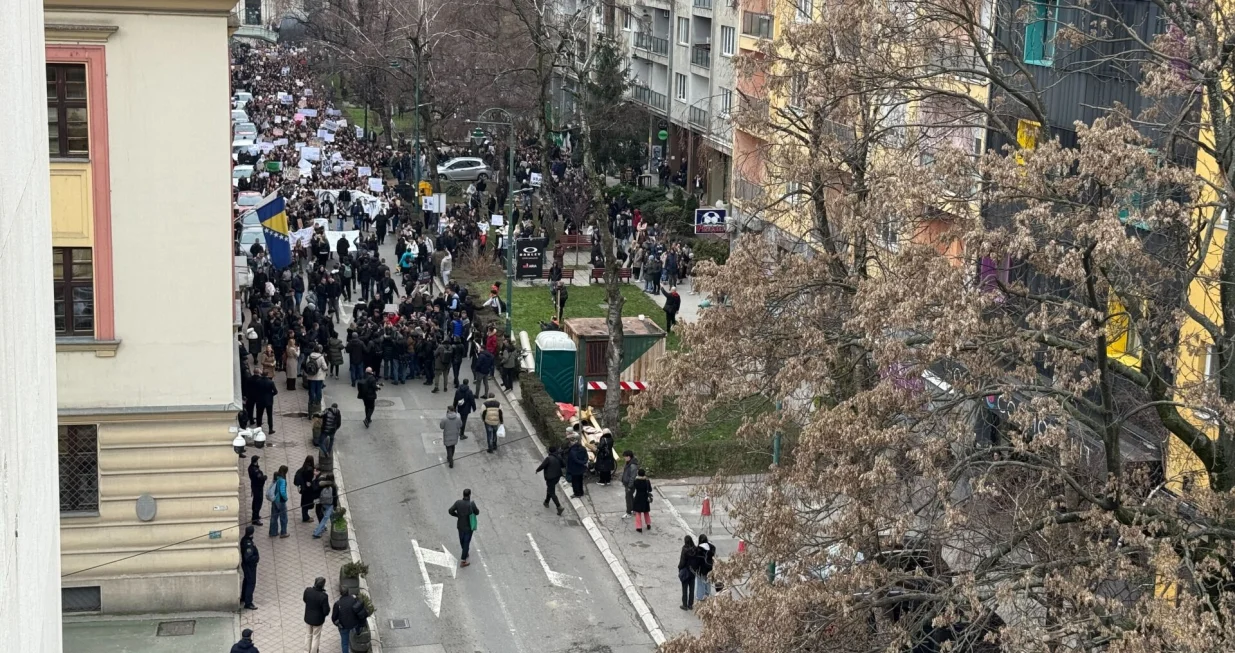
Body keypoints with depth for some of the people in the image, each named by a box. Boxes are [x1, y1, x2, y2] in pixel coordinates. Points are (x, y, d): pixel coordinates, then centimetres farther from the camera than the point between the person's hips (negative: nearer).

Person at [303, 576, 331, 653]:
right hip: (317, 619, -5)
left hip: (308, 617, 5)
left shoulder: (307, 590, -19)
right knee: (316, 638, 18)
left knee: (309, 635, 28)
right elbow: (326, 611, -24)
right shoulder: (323, 596, -33)